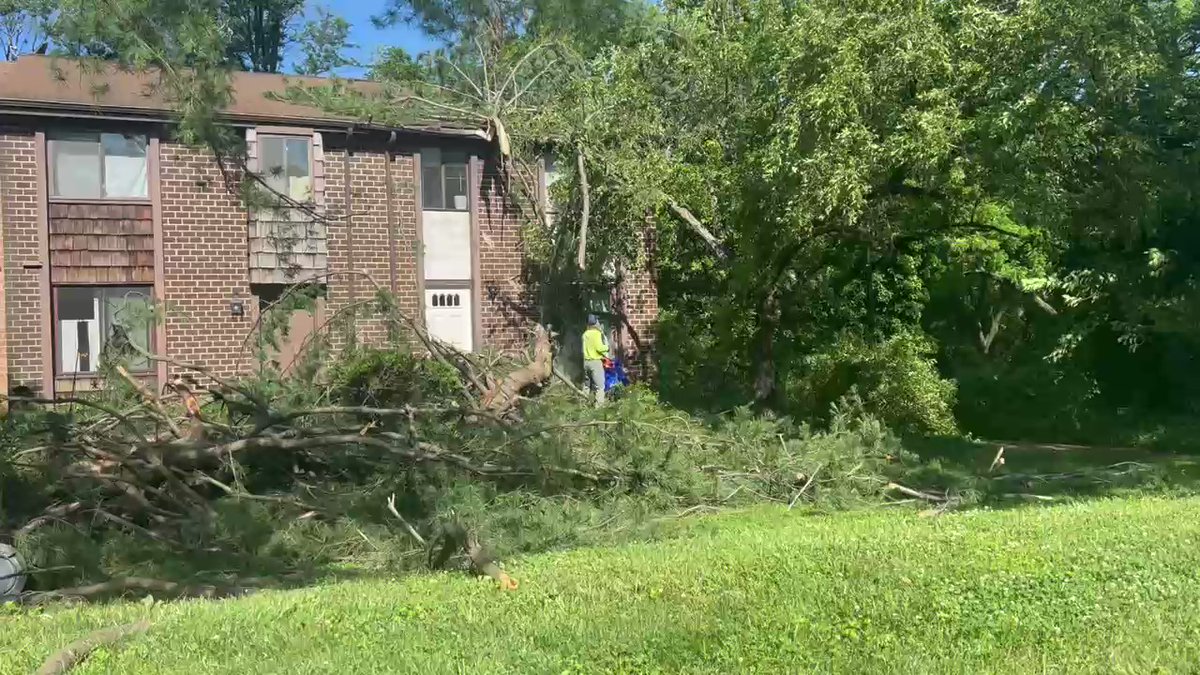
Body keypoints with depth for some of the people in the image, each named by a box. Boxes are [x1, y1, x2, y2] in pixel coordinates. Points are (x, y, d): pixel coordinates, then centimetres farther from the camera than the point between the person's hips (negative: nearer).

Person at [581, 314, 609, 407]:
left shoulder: (585, 334, 10)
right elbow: (599, 348, -19)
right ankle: (599, 405, -13)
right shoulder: (596, 333, -12)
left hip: (586, 361, 7)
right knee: (599, 385, -6)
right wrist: (606, 347, 1)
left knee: (587, 384, 17)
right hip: (596, 361, -7)